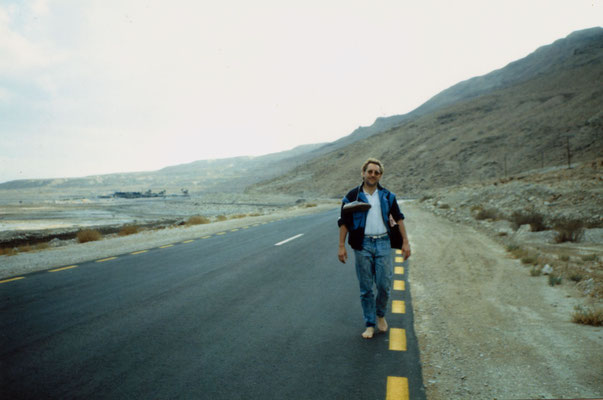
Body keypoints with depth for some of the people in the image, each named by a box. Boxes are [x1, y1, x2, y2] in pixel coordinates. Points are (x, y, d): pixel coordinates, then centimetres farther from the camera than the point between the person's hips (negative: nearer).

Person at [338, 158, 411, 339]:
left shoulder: (387, 196, 7)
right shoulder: (352, 196, 0)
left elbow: (398, 218, 11)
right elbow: (344, 222, 2)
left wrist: (405, 242, 6)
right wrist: (341, 246, -2)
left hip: (383, 244, 2)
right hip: (362, 245, -1)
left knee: (384, 285, -1)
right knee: (366, 288, 4)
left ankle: (380, 315, 27)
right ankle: (370, 324, 18)